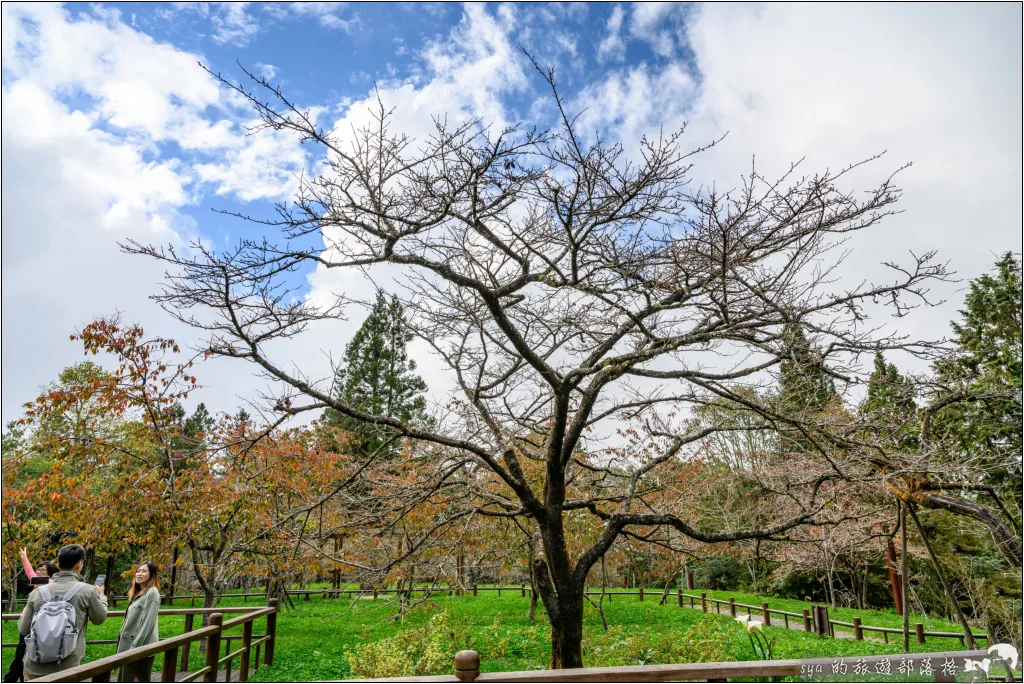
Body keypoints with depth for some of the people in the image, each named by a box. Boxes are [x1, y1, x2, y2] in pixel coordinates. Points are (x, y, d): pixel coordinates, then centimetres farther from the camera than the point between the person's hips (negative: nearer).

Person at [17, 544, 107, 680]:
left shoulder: (38, 592, -1)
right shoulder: (87, 591, -9)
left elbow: (23, 629, 8)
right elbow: (99, 618, 8)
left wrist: (25, 612, 28)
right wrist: (101, 596, 25)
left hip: (34, 667, 3)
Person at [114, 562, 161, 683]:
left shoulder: (152, 593, -14)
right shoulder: (138, 593, 13)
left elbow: (148, 623, -19)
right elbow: (131, 620, 16)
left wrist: (135, 646, -19)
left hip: (141, 646, -9)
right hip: (130, 644, 9)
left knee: (138, 679, -1)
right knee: (126, 678, 14)